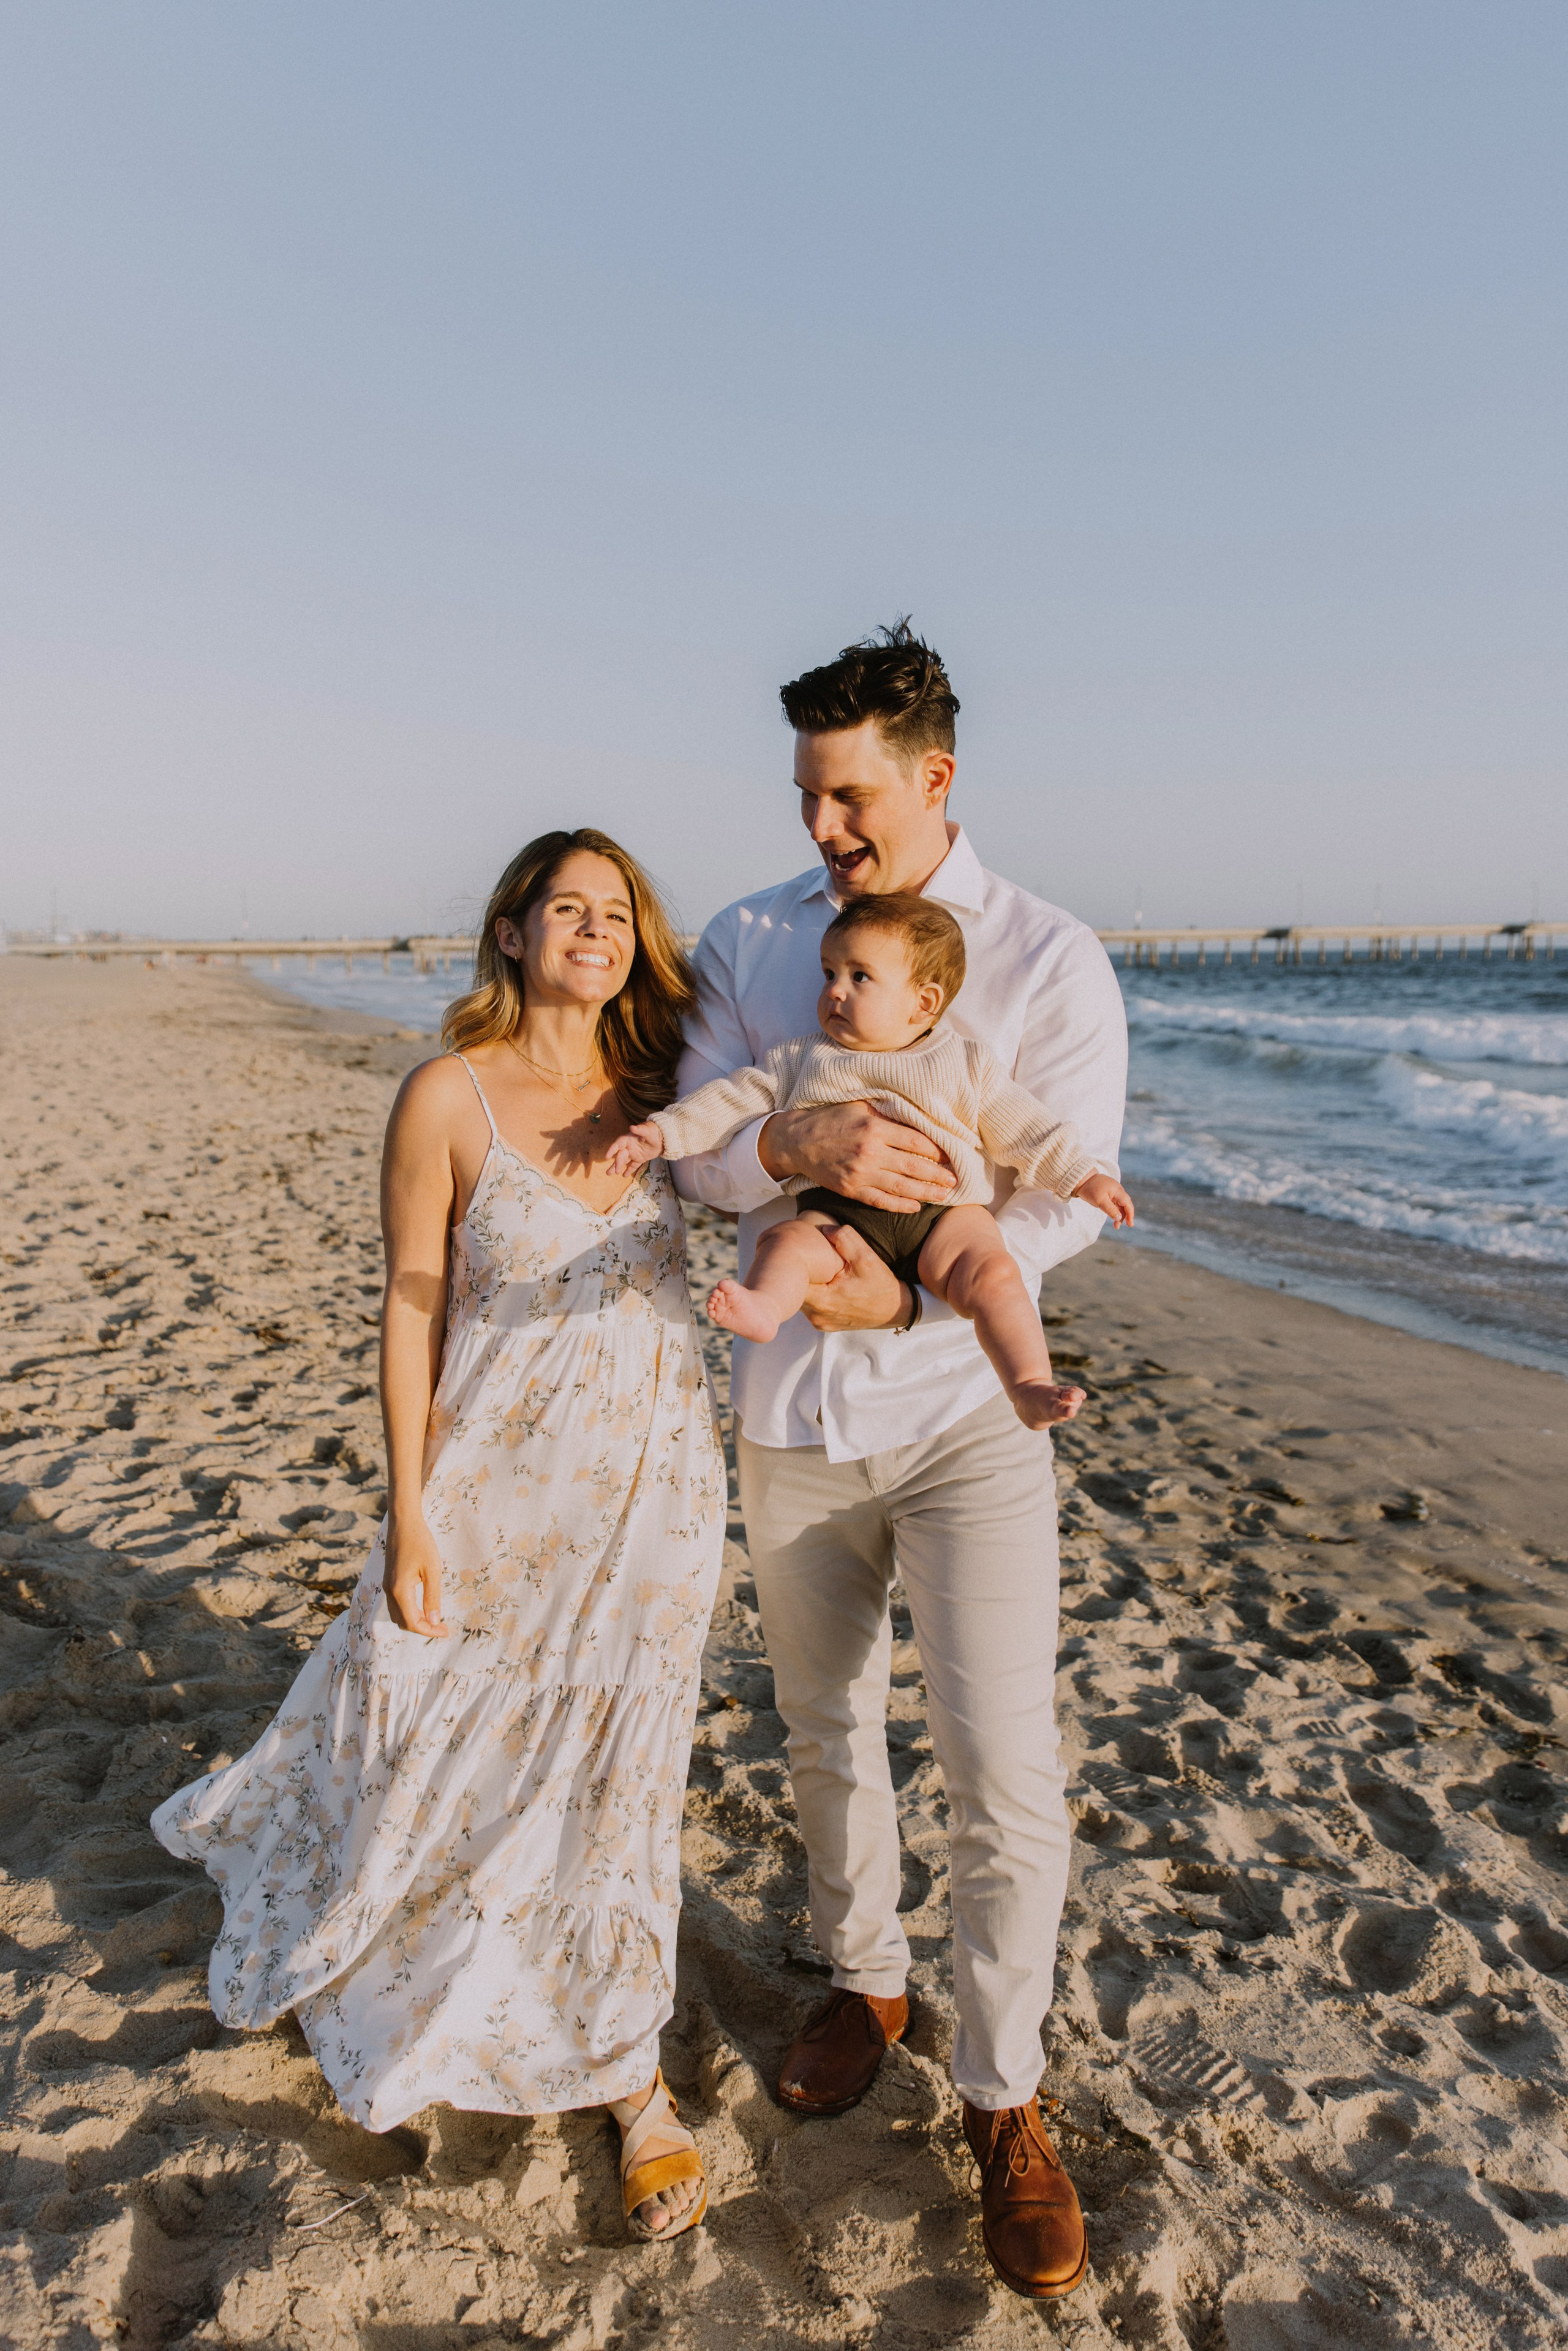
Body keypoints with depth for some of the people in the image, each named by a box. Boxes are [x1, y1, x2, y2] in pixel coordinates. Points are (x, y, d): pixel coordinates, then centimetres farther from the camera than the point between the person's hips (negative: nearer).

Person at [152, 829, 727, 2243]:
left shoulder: (660, 1093, -2)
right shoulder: (447, 1098, -11)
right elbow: (411, 1310, -8)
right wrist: (408, 1517, -8)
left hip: (653, 1482, 2)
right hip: (498, 1479, -2)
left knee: (614, 1768, 12)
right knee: (429, 1733, 16)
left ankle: (627, 2074, 34)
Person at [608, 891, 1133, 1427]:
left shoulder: (967, 1063, 13)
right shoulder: (802, 1061, 17)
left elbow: (1024, 1130, 15)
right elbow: (734, 1100, 15)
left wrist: (1083, 1178, 9)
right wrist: (662, 1133, 6)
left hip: (944, 1214, -1)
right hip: (838, 1216, 1)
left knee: (994, 1273, -27)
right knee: (785, 1241, -29)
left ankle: (1030, 1389, -27)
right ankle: (763, 1306, -54)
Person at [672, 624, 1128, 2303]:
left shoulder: (1049, 962, -8)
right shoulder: (747, 944, 0)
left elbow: (1067, 1202, -12)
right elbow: (698, 1157, -6)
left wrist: (904, 1292, -28)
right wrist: (801, 1146, -29)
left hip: (961, 1409, -3)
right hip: (792, 1411, 3)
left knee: (1004, 1773, -3)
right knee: (825, 1729, 19)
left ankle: (1001, 2098, 23)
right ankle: (863, 1977, 45)